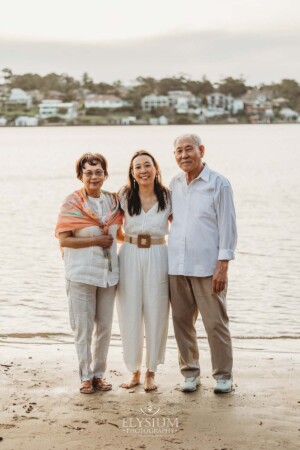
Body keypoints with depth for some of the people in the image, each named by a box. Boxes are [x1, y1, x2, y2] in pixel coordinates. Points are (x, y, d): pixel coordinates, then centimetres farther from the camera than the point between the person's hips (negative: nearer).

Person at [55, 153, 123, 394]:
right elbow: (64, 240, -11)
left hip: (108, 272, 4)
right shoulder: (72, 203, -6)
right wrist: (96, 241, -14)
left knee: (104, 326, 8)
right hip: (81, 272, -4)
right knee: (84, 327, 0)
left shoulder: (113, 201, 8)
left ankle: (99, 373, 20)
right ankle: (86, 377, 11)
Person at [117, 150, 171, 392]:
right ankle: (135, 371, 18)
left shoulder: (167, 198, 0)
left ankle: (151, 372, 18)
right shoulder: (124, 197, 1)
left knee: (156, 316, 3)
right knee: (130, 316, 3)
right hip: (129, 258, 1)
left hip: (157, 258, -1)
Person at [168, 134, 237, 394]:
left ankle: (223, 375, 10)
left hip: (207, 267, -5)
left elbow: (227, 227, -6)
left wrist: (223, 266, -12)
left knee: (215, 323, -1)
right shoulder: (175, 185, 12)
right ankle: (190, 373, 19)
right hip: (177, 266, 5)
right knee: (182, 321, 7)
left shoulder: (219, 184, -4)